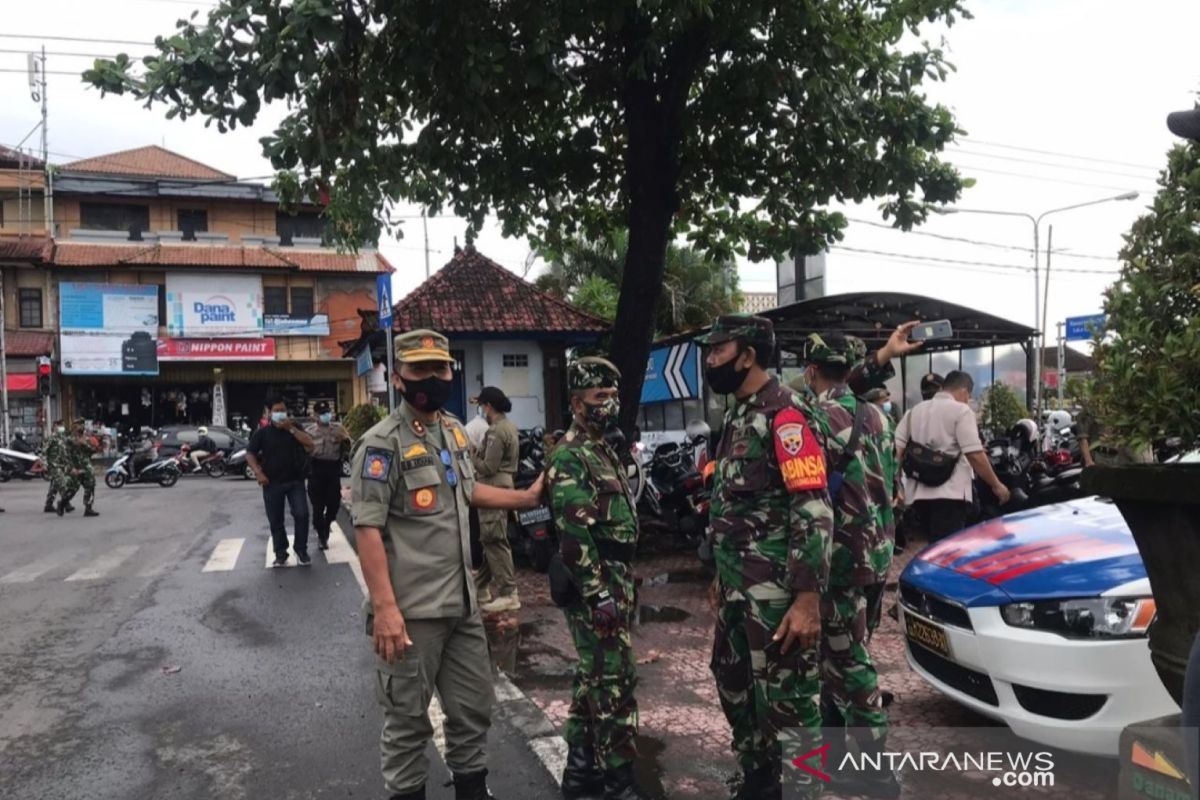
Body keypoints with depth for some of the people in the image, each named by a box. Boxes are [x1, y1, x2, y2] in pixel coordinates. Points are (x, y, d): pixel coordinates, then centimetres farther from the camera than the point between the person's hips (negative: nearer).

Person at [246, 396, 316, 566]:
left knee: (301, 514, -11)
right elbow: (250, 454, 0)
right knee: (275, 521, 4)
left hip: (295, 481, 0)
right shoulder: (262, 433, 2)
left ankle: (301, 550, 5)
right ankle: (280, 553, 16)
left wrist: (291, 428, -14)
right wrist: (258, 472, -13)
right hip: (272, 483, 0)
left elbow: (310, 444, -8)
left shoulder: (295, 428, 7)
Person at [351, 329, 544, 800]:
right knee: (408, 718, 8)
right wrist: (384, 607, -24)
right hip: (411, 611, -7)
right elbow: (368, 529, -19)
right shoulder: (382, 444, -15)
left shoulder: (455, 431, 9)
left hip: (461, 603, 8)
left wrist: (526, 498, 25)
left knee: (474, 707, 19)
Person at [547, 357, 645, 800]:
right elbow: (574, 532, -22)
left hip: (614, 581, 10)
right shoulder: (569, 457, -15)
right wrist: (599, 593, -23)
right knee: (615, 680, -4)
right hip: (596, 586, -10)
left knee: (592, 677, 16)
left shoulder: (603, 450, 15)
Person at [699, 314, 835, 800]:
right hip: (739, 586, 10)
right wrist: (722, 578, 22)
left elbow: (814, 510, -20)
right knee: (734, 684, 19)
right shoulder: (739, 415, 14)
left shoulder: (783, 412, -14)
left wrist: (809, 597, -25)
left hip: (777, 591, -9)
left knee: (787, 700, 0)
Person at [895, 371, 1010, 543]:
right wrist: (996, 485, -3)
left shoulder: (915, 410, 16)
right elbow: (974, 455, -12)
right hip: (950, 493, -6)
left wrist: (897, 486, 17)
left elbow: (896, 449, 11)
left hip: (918, 492, 7)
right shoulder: (961, 410, -4)